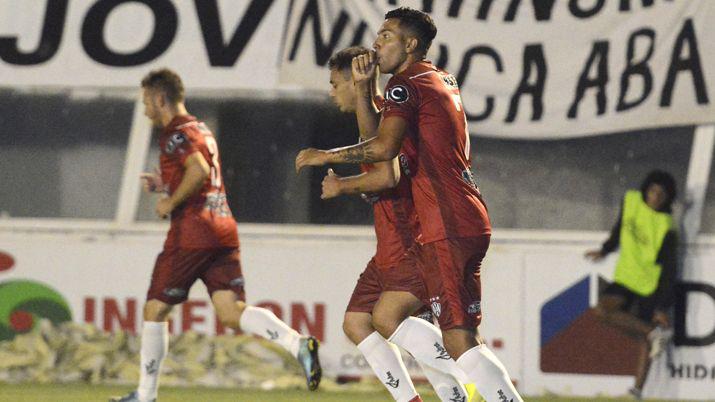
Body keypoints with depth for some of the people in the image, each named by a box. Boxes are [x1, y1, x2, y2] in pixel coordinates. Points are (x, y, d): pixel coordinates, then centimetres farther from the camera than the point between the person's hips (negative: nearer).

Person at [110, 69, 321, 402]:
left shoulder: (175, 134, -7)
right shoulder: (202, 130, 22)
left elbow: (199, 171, -23)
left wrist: (170, 202, -11)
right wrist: (166, 184, 24)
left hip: (192, 231, -8)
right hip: (223, 228, 8)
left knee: (155, 310, 5)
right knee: (231, 312, -5)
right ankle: (299, 344, -28)